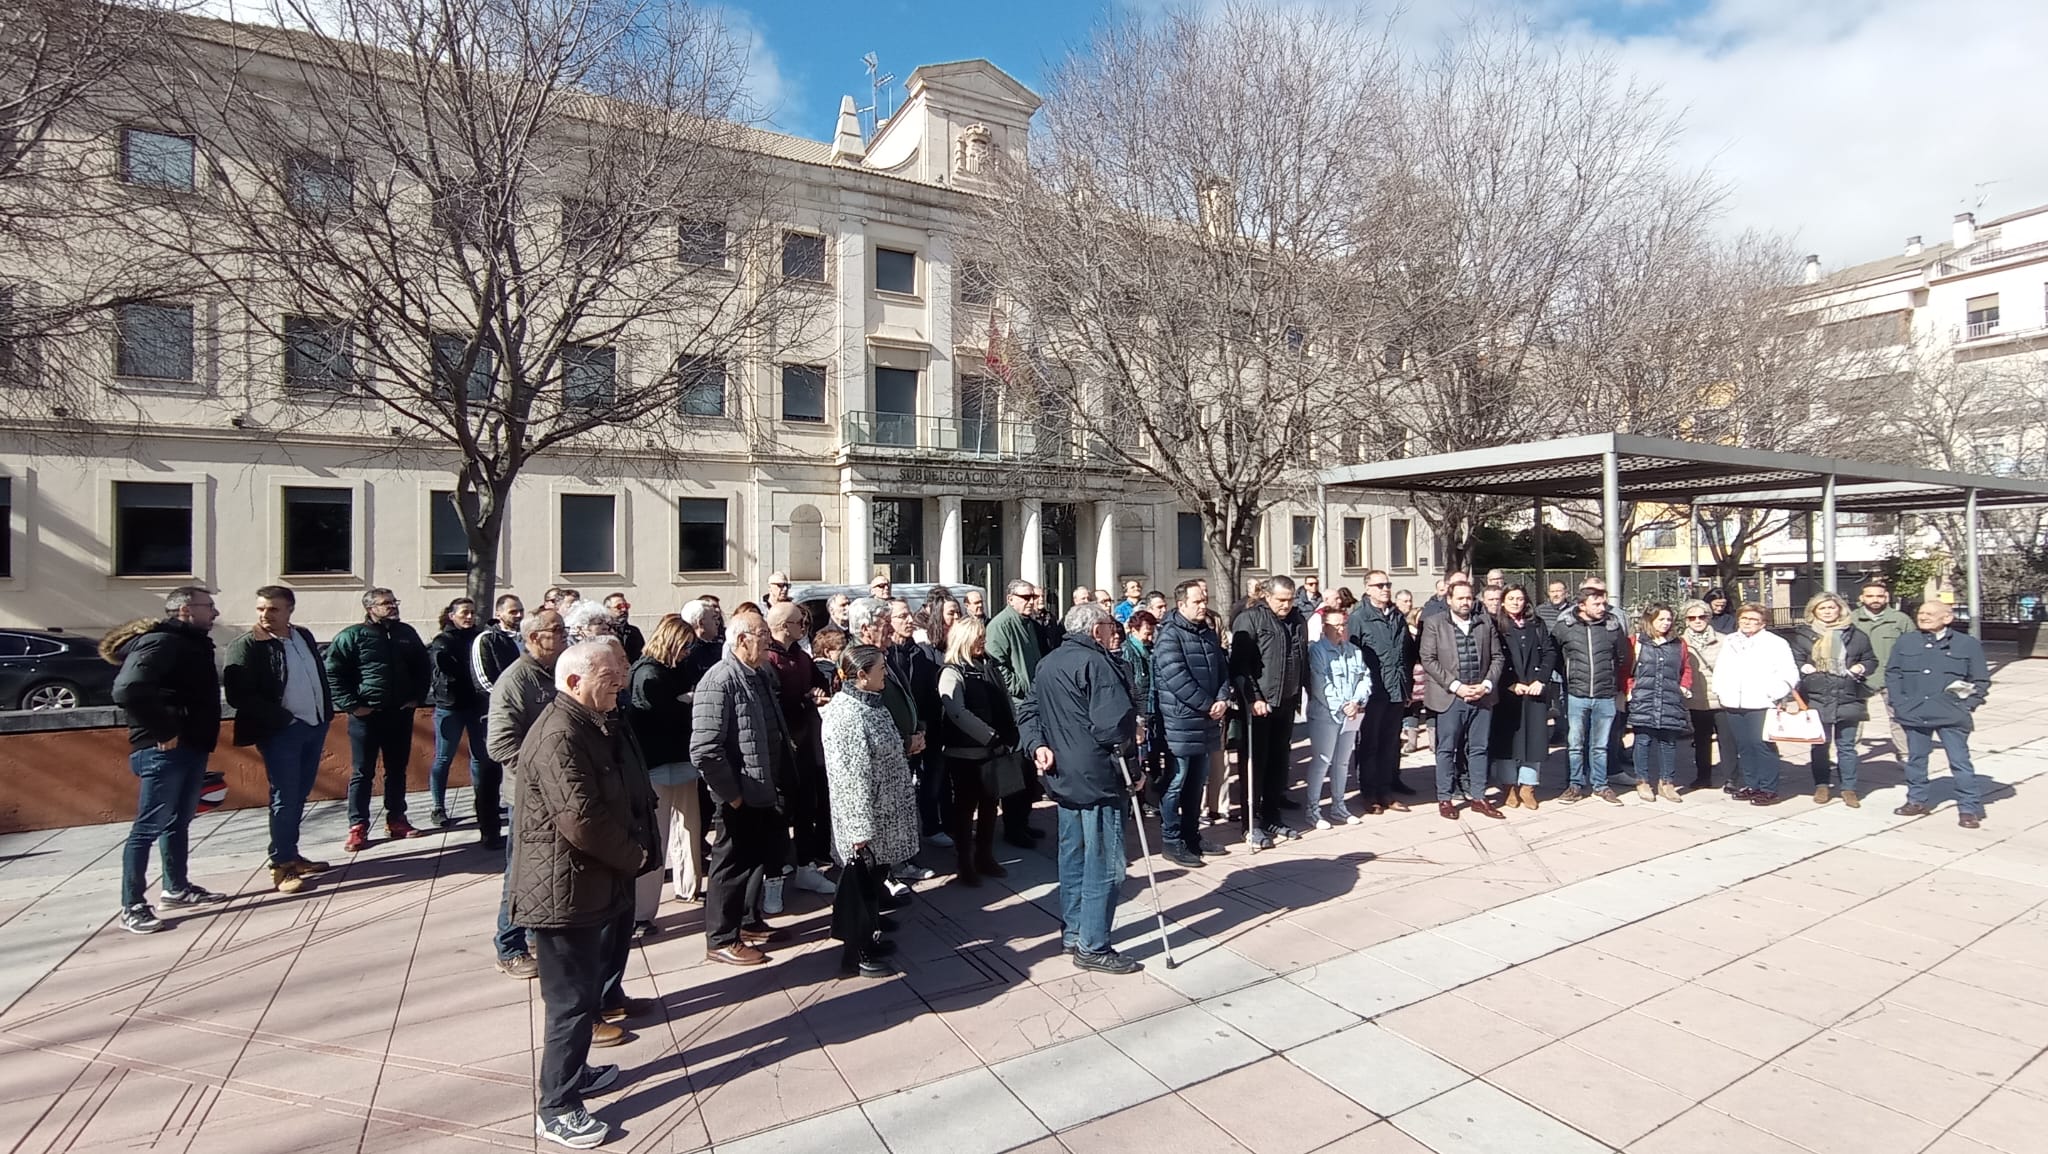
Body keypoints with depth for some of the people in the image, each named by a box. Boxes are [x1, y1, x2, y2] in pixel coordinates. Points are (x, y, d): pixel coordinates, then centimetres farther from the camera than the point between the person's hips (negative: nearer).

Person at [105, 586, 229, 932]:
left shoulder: (192, 643, 15)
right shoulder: (161, 642, -16)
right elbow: (127, 690, -28)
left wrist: (201, 738, 10)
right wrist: (163, 732, -22)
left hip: (191, 748, 10)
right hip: (164, 751, -10)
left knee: (179, 822, 18)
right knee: (148, 827, -3)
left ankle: (177, 888, 29)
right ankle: (132, 906, 5)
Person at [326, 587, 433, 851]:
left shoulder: (406, 633, 9)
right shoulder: (352, 636, -5)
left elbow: (424, 666, 17)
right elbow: (331, 673, -8)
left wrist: (417, 697, 8)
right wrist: (351, 705, -13)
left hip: (400, 713, 4)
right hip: (366, 715, -4)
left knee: (397, 770, 12)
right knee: (363, 773, 2)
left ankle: (396, 819, 22)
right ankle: (358, 828, 10)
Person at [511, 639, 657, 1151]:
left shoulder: (602, 725, 7)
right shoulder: (558, 736, -25)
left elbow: (632, 795, 14)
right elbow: (581, 819, -30)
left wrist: (639, 851, 1)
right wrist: (633, 856, -15)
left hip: (603, 883, 10)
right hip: (567, 892, -10)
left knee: (591, 987, 24)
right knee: (572, 1000, 4)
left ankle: (573, 1071, 43)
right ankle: (557, 1108, 21)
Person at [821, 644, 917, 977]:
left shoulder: (870, 703, 7)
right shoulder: (847, 713, -23)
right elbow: (852, 775, -24)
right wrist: (861, 827, -22)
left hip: (882, 815, 9)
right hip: (864, 819, -9)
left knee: (874, 878, 19)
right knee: (861, 883, 5)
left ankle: (867, 937, 35)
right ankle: (856, 955, 19)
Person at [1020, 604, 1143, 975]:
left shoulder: (1047, 664, 13)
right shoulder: (1096, 662, -16)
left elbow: (1030, 711, 17)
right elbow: (1115, 724, -24)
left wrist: (1038, 744, 4)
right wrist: (1133, 730, -3)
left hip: (1064, 777, 9)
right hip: (1098, 777, -9)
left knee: (1073, 857, 18)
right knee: (1104, 864, 1)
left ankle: (1073, 933, 29)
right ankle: (1093, 948, 8)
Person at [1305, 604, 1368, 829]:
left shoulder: (1353, 651, 12)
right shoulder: (1317, 650, -7)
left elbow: (1365, 678, 8)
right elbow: (1320, 684, -13)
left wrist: (1357, 702, -7)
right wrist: (1340, 707, -15)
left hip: (1351, 715, 6)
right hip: (1325, 715, -6)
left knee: (1342, 762, 13)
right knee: (1321, 762, -4)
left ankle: (1338, 807, 23)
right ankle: (1312, 808, 4)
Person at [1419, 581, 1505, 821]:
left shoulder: (1485, 622, 9)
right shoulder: (1434, 623, -2)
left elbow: (1497, 656, 9)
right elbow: (1429, 660, -7)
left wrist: (1487, 684, -5)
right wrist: (1456, 686, -14)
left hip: (1482, 696, 3)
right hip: (1450, 697, -3)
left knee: (1478, 748, 10)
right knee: (1446, 749, 4)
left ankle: (1478, 797, 20)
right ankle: (1444, 799, 13)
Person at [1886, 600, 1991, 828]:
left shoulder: (1968, 644, 0)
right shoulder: (1905, 642, 5)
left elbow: (1981, 680, 4)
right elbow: (1892, 673, 10)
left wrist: (1968, 706, -5)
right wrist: (1897, 702, 1)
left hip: (1952, 715, -2)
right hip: (1914, 713, 3)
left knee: (1960, 762, -1)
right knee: (1915, 758, 12)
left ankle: (1969, 808, 8)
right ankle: (1918, 800, 25)